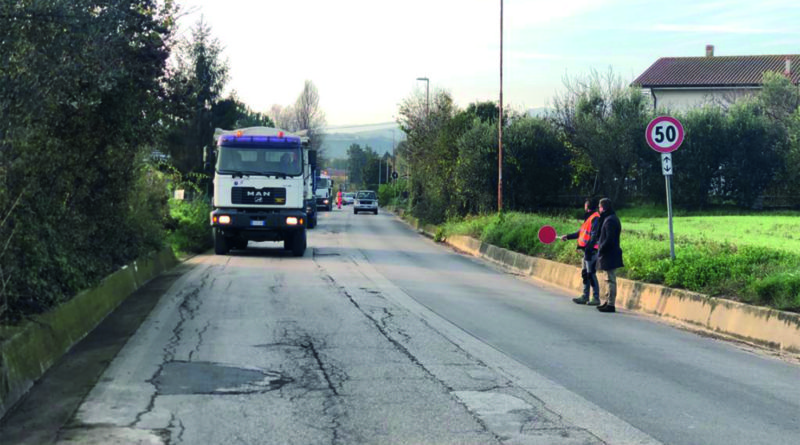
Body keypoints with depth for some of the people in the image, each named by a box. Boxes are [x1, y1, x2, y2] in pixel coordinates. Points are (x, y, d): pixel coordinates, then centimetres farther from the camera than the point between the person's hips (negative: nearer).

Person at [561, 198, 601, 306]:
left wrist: (588, 248, -24)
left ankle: (596, 298, -1)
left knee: (591, 274, -6)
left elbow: (594, 235, -20)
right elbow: (581, 232, 24)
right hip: (587, 250, 10)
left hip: (591, 250, -10)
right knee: (585, 273, 12)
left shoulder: (595, 218, -13)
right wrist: (568, 236, 25)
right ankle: (585, 297, 18)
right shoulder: (589, 217, 17)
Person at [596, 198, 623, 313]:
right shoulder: (612, 219, 15)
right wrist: (600, 243, 11)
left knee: (610, 280, -7)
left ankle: (610, 304, -5)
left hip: (609, 255, -11)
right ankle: (608, 301, 26)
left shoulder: (610, 220, -17)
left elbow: (609, 239, -22)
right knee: (610, 279, 17)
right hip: (611, 255, 11)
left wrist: (600, 249, -14)